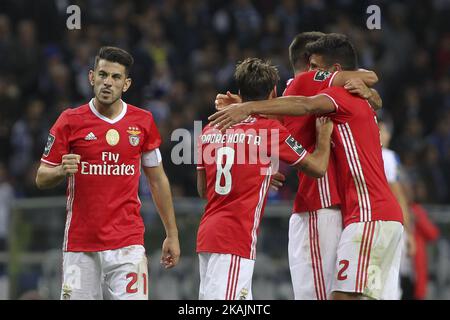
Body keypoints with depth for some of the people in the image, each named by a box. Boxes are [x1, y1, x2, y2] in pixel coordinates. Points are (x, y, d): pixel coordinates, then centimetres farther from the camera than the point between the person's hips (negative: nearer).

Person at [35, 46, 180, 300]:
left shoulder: (143, 122, 6)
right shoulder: (71, 121, 1)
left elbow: (157, 180, 14)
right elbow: (42, 179, 6)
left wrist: (172, 234, 12)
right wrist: (62, 171, -17)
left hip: (127, 241, 0)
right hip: (80, 243, 0)